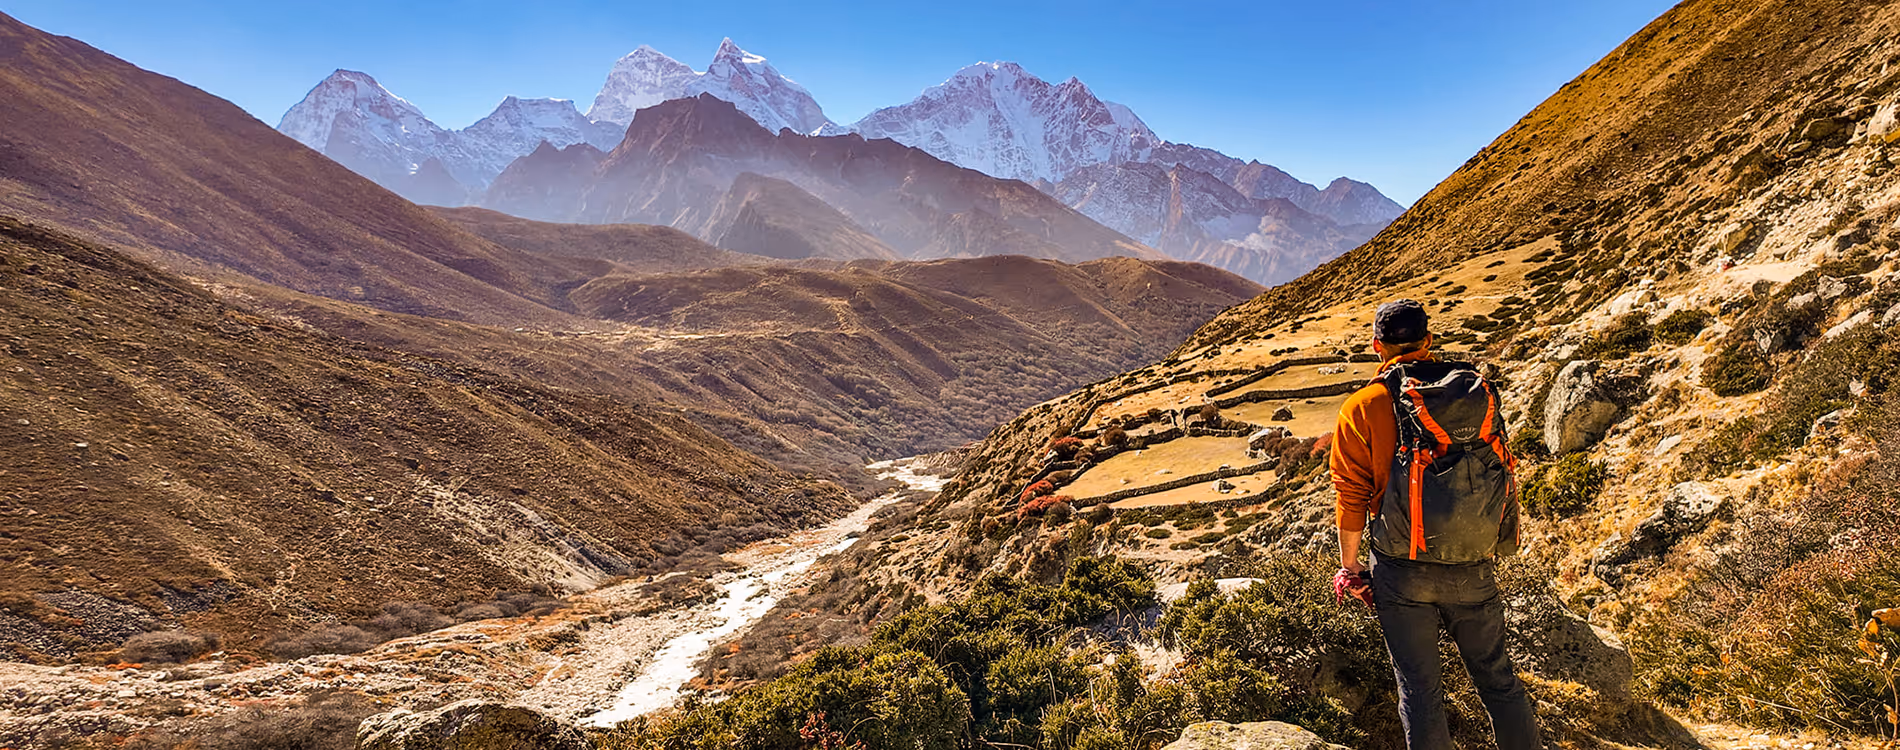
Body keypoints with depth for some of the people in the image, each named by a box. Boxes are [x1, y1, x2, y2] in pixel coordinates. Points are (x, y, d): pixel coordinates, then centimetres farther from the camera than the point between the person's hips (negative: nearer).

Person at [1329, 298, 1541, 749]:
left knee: (1419, 689, 8)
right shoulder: (1480, 394, 3)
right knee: (1497, 678, 18)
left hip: (1404, 573, -3)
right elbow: (1502, 471, 11)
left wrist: (1349, 564, 6)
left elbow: (1352, 495, -6)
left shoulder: (1364, 408, -8)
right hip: (1475, 572, 3)